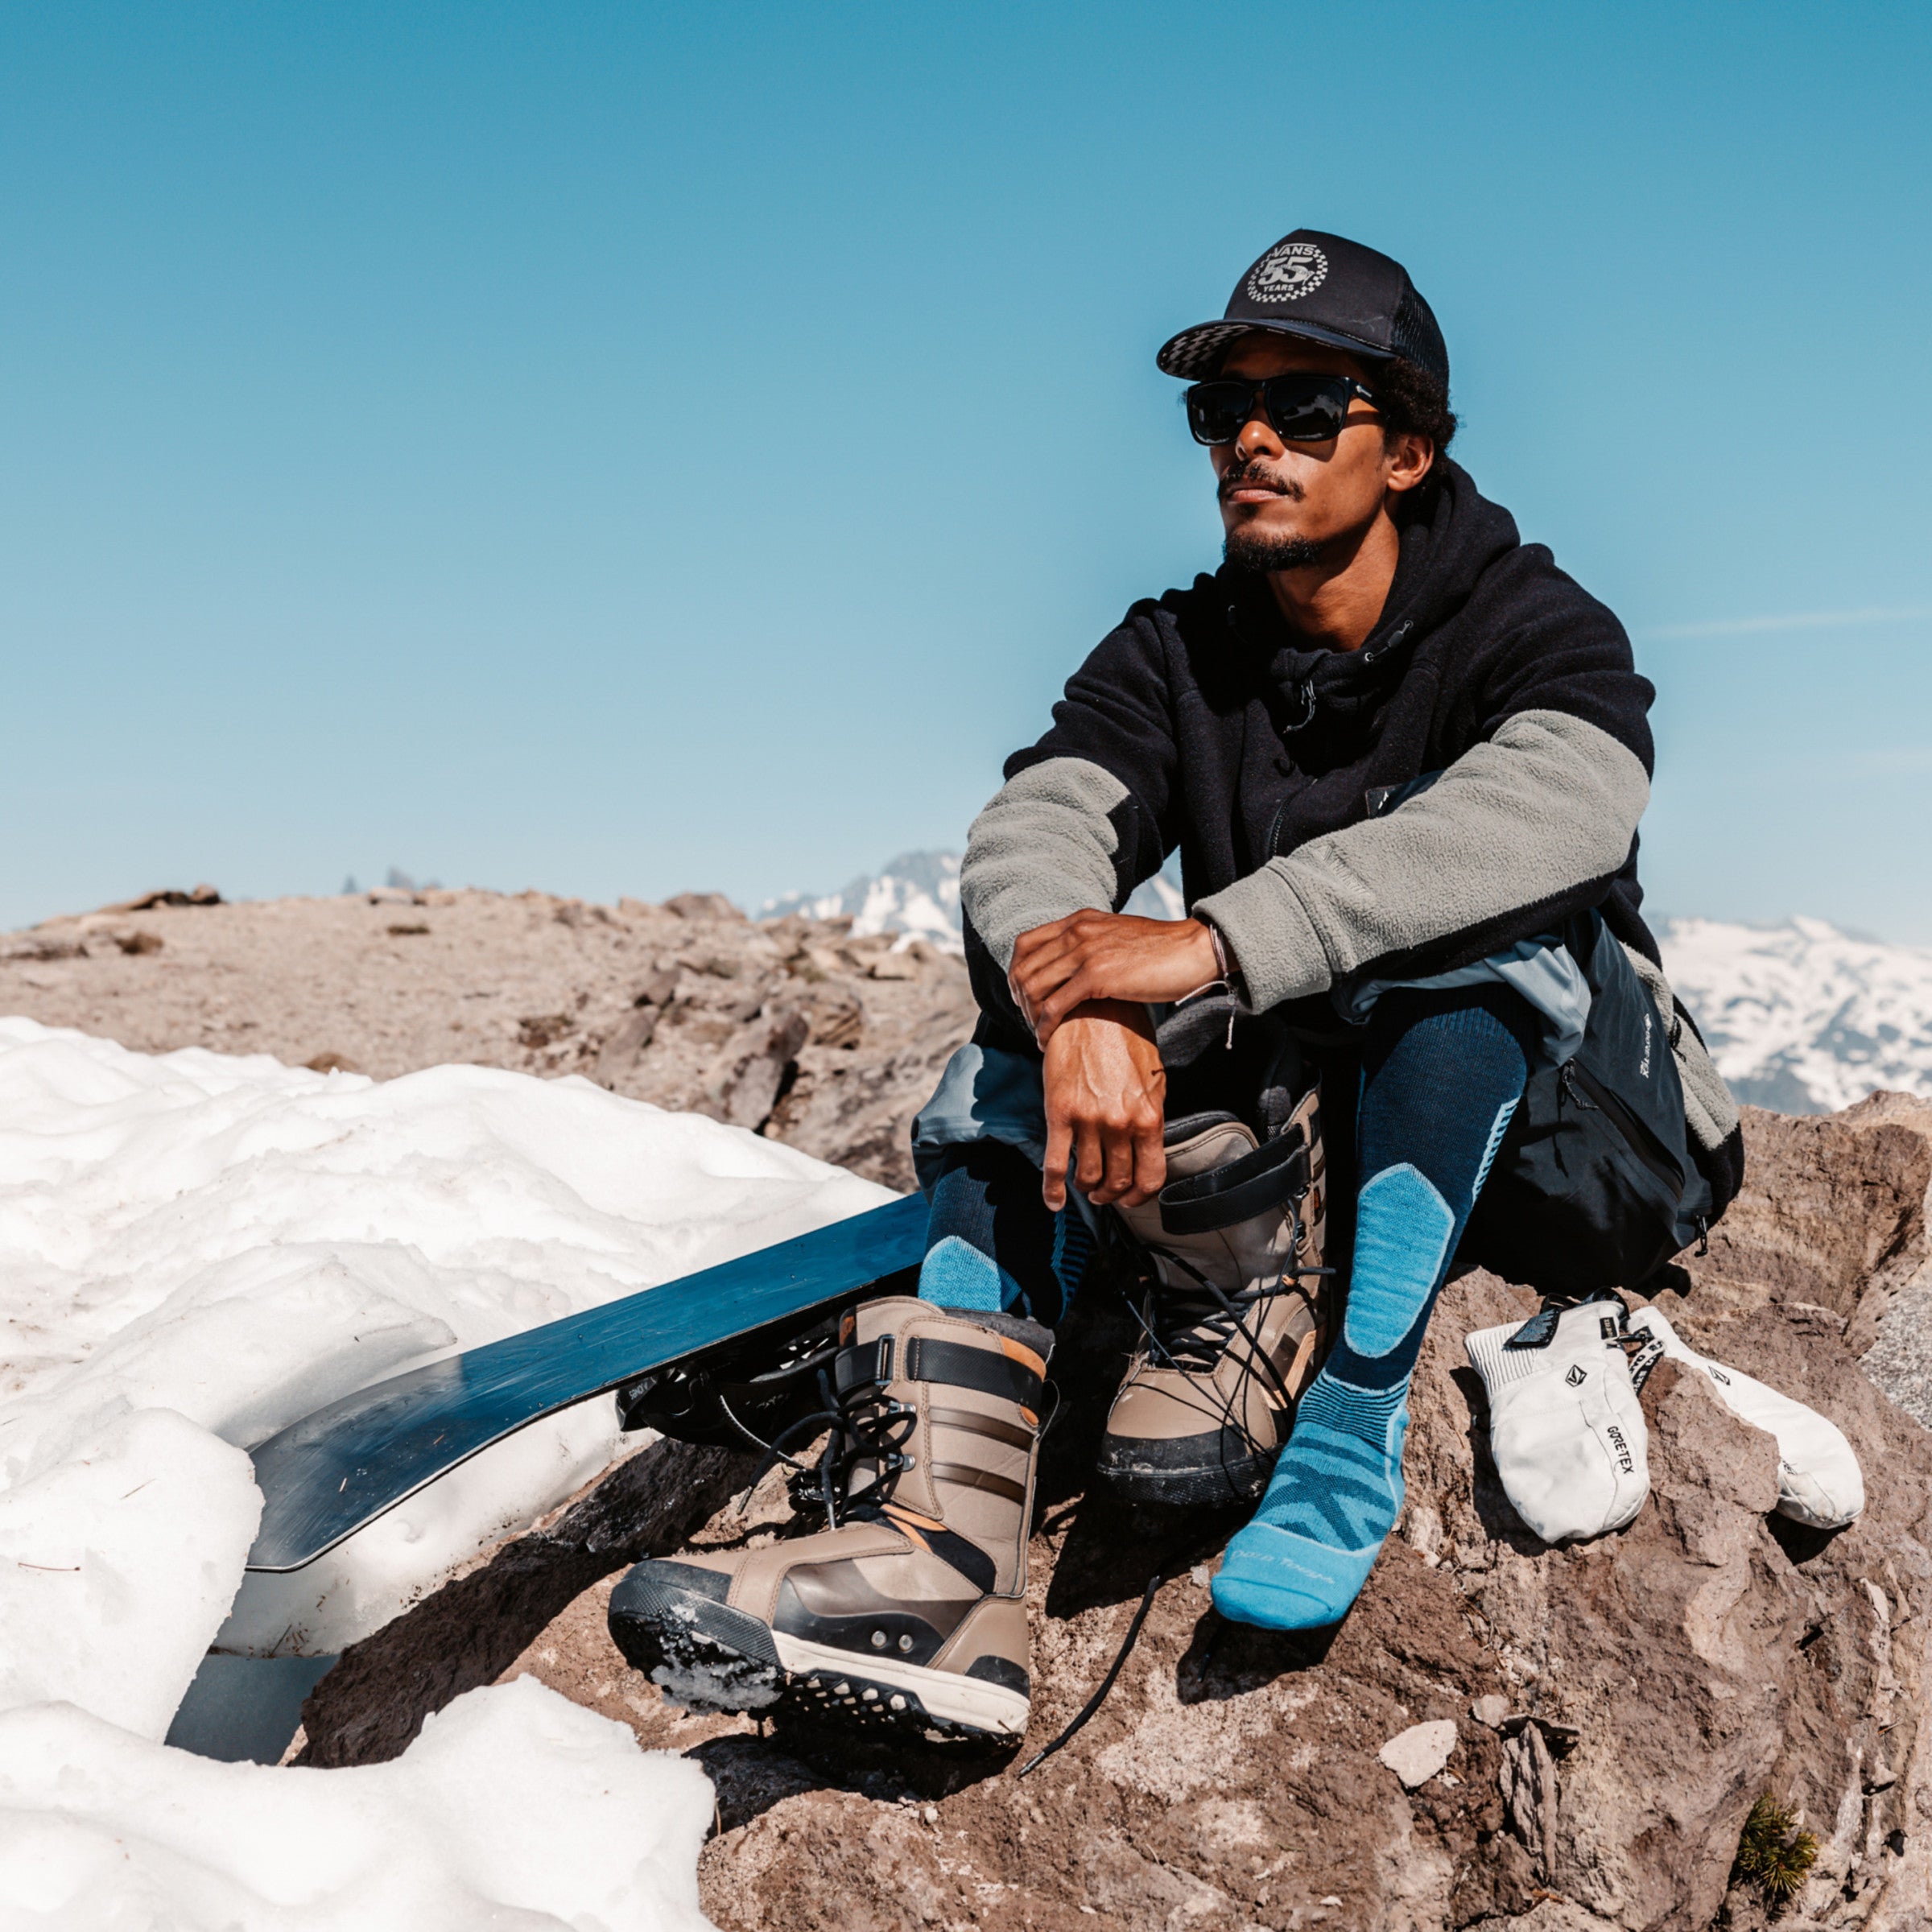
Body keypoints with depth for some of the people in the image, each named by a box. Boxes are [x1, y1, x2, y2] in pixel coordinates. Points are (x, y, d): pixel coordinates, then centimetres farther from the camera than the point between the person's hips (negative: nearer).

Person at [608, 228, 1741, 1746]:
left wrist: (1213, 945, -44)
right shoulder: (1172, 655, 3)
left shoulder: (1532, 626, -9)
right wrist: (1077, 1005, -41)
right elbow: (1032, 832, -16)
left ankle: (1340, 1444, -34)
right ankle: (935, 1541, -37)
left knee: (1456, 904, -31)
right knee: (1026, 1018, -21)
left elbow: (1565, 802, -34)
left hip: (1524, 1116, -4)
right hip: (1255, 1121, 4)